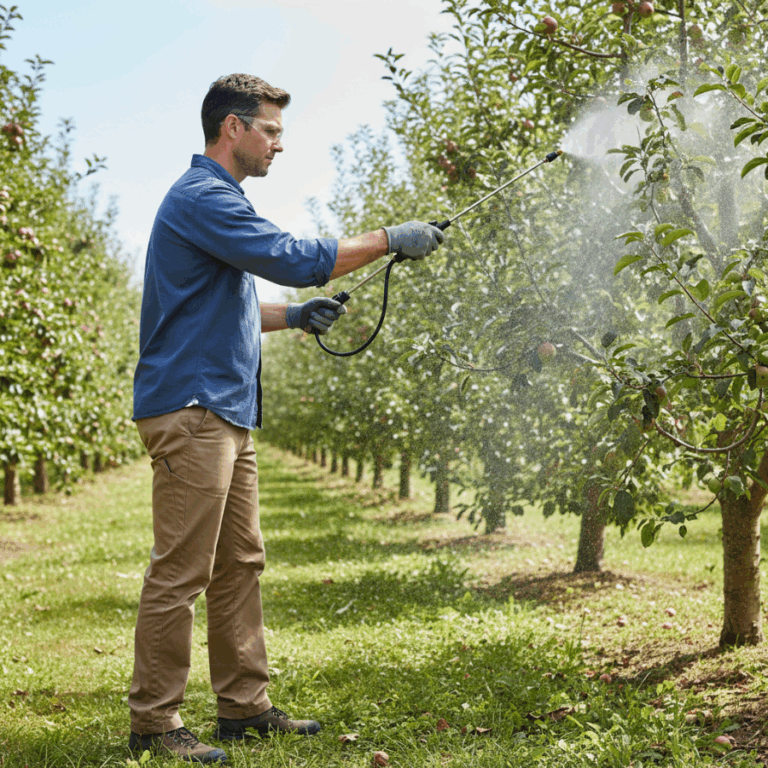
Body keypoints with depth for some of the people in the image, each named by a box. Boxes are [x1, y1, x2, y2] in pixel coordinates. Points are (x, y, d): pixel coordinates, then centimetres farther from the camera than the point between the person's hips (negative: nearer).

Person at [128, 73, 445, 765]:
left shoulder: (218, 199, 22)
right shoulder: (201, 197, -12)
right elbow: (293, 258, -19)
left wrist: (295, 315, 15)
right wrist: (390, 240, -10)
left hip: (226, 412, 11)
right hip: (191, 408, -11)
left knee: (239, 565, 12)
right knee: (181, 572, -7)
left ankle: (246, 707, 19)